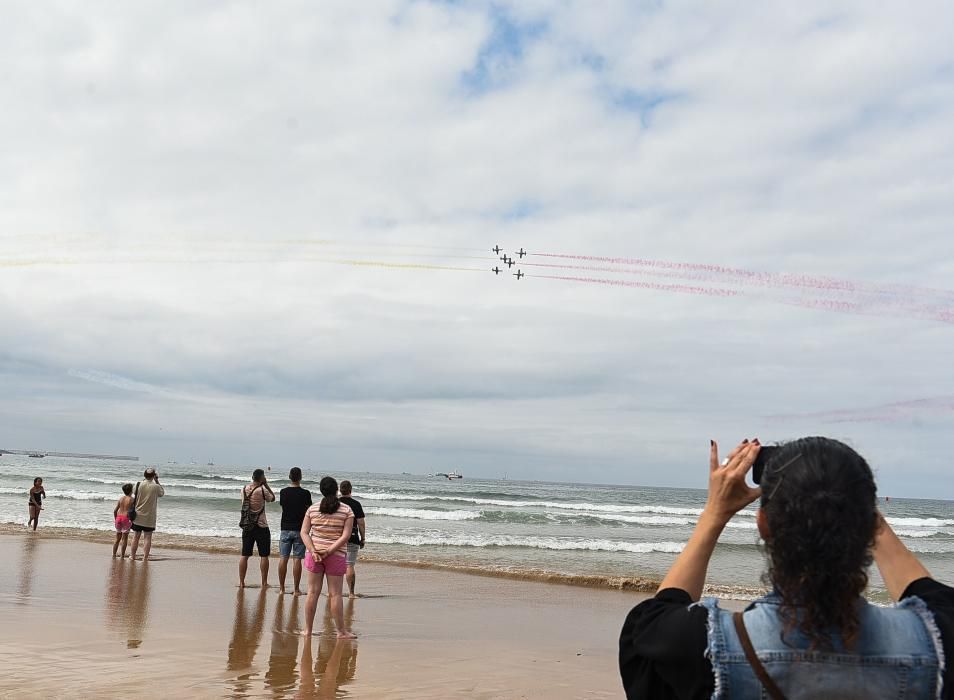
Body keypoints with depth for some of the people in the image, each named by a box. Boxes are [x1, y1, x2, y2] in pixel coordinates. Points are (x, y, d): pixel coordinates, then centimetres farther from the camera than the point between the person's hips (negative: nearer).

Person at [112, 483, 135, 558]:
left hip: (119, 517, 5)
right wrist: (132, 520, 3)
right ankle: (122, 556, 2)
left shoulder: (120, 498, 7)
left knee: (117, 538, 14)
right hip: (126, 518, -5)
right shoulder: (131, 499, -5)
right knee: (124, 539, 2)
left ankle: (114, 555, 15)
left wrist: (115, 519, 18)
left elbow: (115, 510, 6)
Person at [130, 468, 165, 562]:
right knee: (148, 537, 4)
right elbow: (162, 493, 9)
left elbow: (134, 498, 4)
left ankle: (132, 556, 21)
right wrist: (157, 481, 8)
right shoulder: (156, 487, -11)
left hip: (138, 515, 2)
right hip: (149, 517, -2)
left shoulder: (139, 485, -5)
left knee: (136, 536, 13)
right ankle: (145, 557, 3)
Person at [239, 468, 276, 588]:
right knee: (264, 556, 4)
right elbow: (272, 498, 4)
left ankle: (241, 582, 8)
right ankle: (264, 582, 7)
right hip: (261, 527, -4)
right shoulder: (262, 490, -13)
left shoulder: (244, 488, 1)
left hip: (247, 526, 4)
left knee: (244, 555, 8)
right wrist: (266, 485, 5)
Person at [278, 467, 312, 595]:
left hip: (286, 528, 2)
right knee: (297, 560, 1)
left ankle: (281, 588, 10)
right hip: (300, 529, -2)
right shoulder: (305, 493, -8)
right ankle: (296, 589, 4)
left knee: (283, 558, 7)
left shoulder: (283, 492, 0)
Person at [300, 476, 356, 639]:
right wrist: (329, 551, -12)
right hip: (336, 556, -2)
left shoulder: (312, 509, 2)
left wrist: (313, 551, -10)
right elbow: (346, 535, -11)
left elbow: (304, 532, -3)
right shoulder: (347, 511, -4)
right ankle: (341, 631, 9)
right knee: (335, 594, 3)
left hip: (314, 554, 2)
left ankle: (308, 630, 14)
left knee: (313, 592, 9)